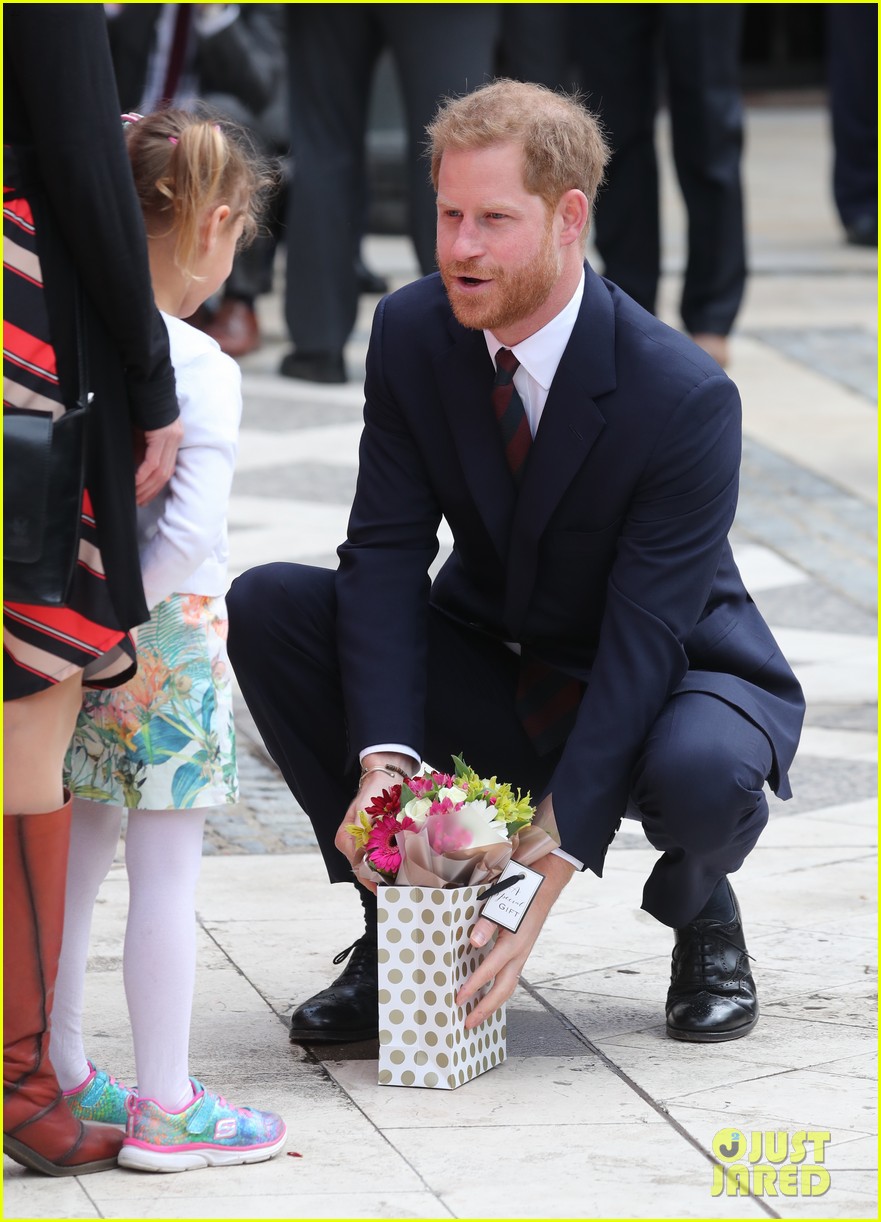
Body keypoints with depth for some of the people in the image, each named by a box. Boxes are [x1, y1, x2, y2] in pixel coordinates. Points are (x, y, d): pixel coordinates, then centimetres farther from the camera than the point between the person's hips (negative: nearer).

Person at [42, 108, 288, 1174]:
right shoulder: (201, 369, -17)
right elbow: (191, 539, -24)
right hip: (168, 646, -6)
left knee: (74, 858, 17)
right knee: (166, 875, 2)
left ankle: (62, 1078, 27)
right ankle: (165, 1108, 9)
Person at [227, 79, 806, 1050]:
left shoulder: (685, 396, -27)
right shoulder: (412, 333, -12)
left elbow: (643, 643, -29)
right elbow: (386, 555, -15)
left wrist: (548, 879, -36)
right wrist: (383, 759, -32)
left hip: (666, 682, -5)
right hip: (493, 672, 5)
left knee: (699, 774, -40)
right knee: (265, 606, -17)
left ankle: (700, 913, -1)